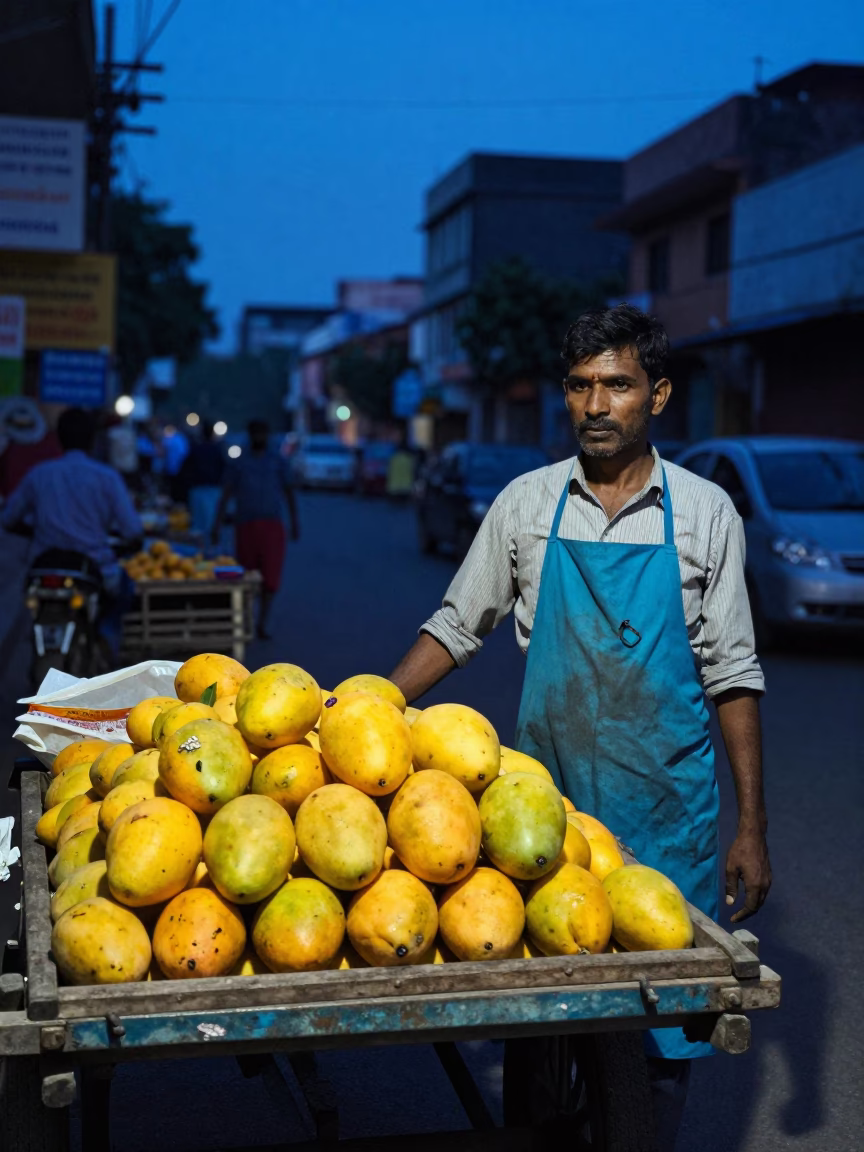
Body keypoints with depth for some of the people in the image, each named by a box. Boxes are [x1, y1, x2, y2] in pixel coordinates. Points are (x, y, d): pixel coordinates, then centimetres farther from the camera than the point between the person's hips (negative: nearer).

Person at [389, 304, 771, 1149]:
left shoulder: (704, 513, -1)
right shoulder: (527, 504, 1)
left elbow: (731, 673, 1)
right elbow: (456, 627, 8)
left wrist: (751, 825, -2)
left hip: (666, 810, -1)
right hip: (545, 803, 1)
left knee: (667, 1021, 5)